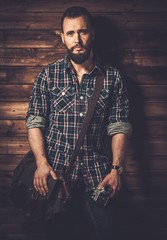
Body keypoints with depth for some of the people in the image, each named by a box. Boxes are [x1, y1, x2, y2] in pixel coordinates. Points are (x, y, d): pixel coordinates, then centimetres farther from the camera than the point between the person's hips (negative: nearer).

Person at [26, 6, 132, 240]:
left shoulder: (113, 78, 2)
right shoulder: (49, 75, 1)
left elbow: (119, 127, 0)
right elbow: (35, 122, -2)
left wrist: (116, 169, -9)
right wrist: (42, 163, -14)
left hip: (98, 176, 0)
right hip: (56, 172, 0)